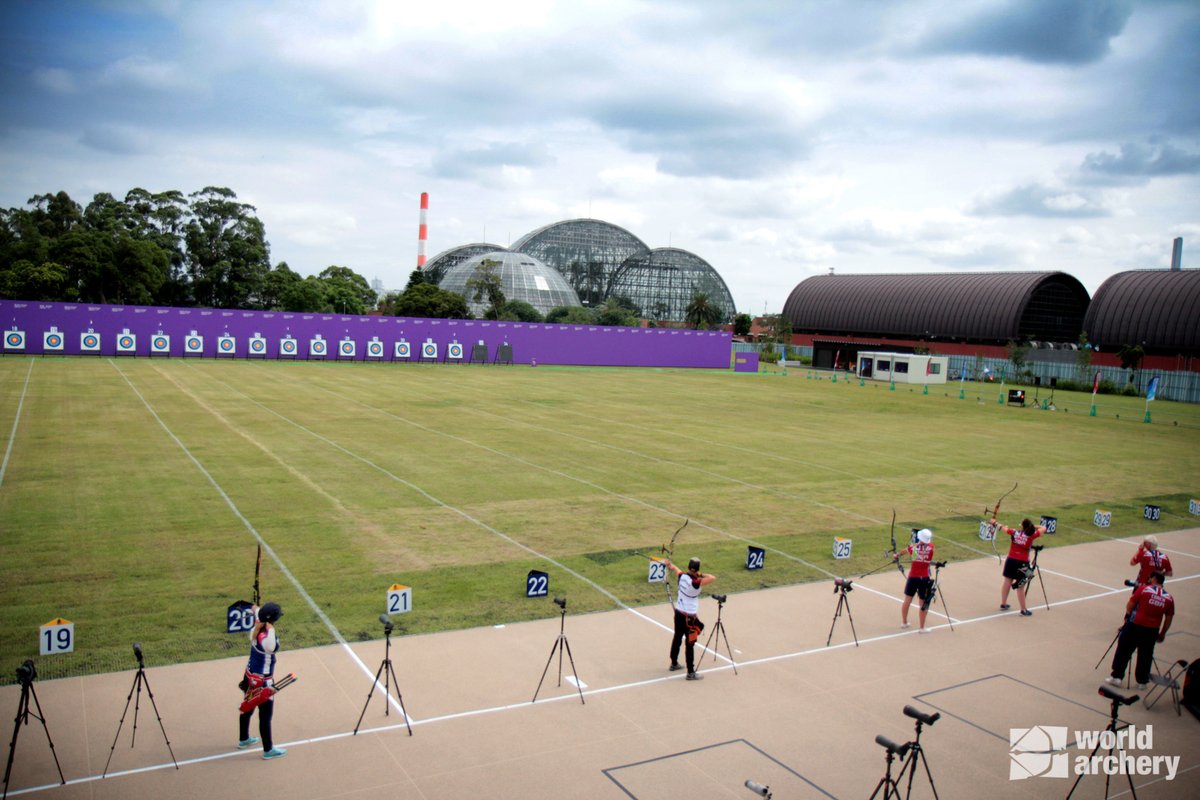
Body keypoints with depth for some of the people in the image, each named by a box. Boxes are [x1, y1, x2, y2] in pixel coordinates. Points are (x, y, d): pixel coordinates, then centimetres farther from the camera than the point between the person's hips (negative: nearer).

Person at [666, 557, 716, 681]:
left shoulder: (681, 576, -4)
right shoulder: (695, 582, -24)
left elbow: (675, 569, 20)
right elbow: (713, 578, -31)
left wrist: (669, 564, 42)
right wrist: (701, 574, -14)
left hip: (678, 612, 8)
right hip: (689, 617, -8)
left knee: (677, 638, 22)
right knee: (690, 644, -2)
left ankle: (674, 663, 39)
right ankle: (691, 673, 2)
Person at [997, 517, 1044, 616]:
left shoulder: (1014, 532, -2)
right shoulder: (1031, 535, -10)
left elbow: (1003, 528, 14)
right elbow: (1043, 528, 2)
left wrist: (995, 522, 31)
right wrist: (1033, 526, 10)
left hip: (1011, 560, 4)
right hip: (1022, 563, -4)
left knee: (1007, 582, 14)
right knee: (1020, 587, 0)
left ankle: (1003, 604, 27)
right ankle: (1023, 610, 10)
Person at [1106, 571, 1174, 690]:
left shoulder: (1143, 589, -6)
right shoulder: (1169, 597, 4)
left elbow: (1130, 605, -5)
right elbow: (1169, 618, 7)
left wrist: (1128, 614, 14)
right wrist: (1162, 633, 16)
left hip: (1135, 625, -3)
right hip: (1152, 630, 3)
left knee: (1124, 650, 8)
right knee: (1145, 656, 14)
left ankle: (1117, 676, 10)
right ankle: (1142, 682, 20)